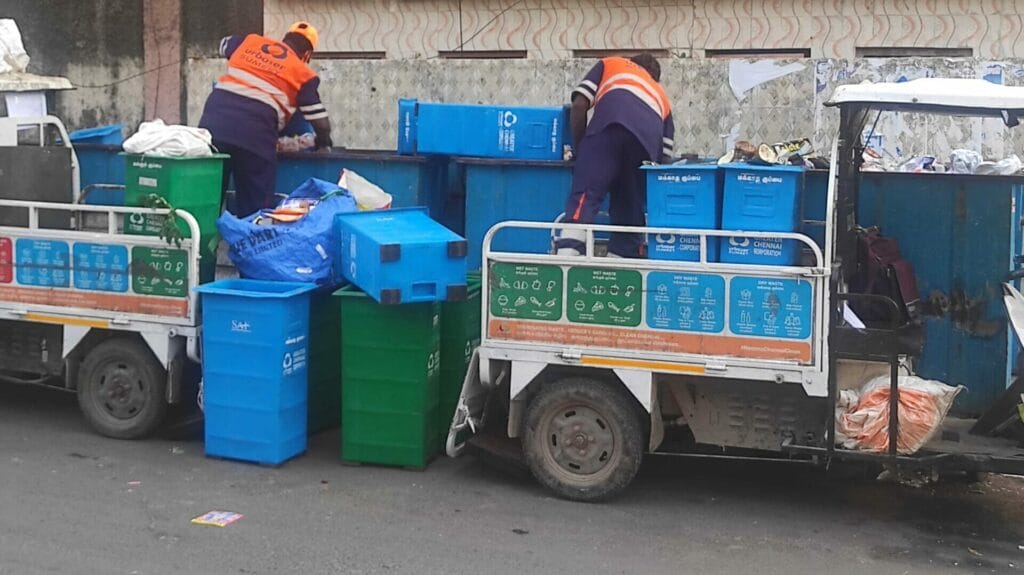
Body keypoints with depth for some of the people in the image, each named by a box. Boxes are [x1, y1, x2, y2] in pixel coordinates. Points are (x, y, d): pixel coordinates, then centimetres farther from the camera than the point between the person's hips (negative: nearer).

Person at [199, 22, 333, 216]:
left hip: (214, 119, 4)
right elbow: (321, 122, 8)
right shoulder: (302, 73, 9)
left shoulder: (248, 41, 21)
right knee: (256, 200, 6)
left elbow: (224, 45, 43)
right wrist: (323, 141, 29)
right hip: (254, 132, -4)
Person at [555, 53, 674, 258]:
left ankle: (566, 257, -29)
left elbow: (579, 105, 18)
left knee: (584, 197, -12)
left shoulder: (610, 64, 37)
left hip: (610, 121, -3)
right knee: (631, 211, 11)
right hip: (649, 136, 3)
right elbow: (664, 157, 29)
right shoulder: (660, 95, 42)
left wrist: (578, 148, 27)